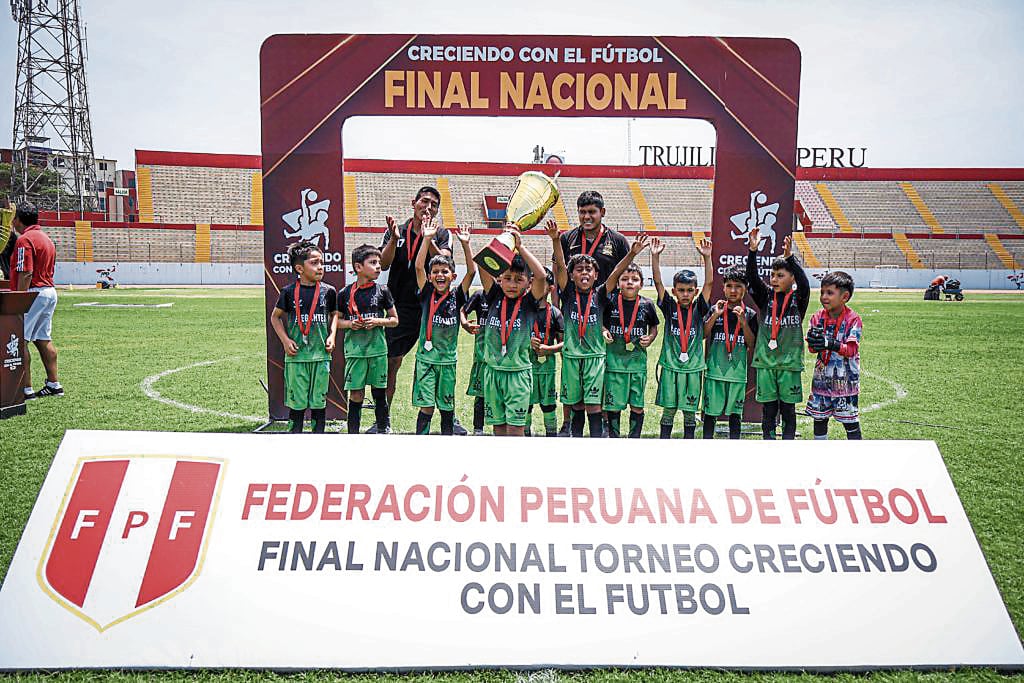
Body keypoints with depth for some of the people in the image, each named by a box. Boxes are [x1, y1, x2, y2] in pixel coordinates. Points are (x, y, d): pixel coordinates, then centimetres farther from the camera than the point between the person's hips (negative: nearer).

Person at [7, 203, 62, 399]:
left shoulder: (25, 239, -12)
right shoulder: (46, 238, 17)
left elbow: (26, 274, -19)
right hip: (50, 292, 9)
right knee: (43, 340, 14)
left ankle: (26, 388, -9)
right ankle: (53, 384, 16)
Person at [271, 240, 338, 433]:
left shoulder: (328, 291, 3)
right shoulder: (289, 292, -2)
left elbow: (334, 314, 20)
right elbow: (275, 317, 11)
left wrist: (332, 335, 5)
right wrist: (285, 340, -1)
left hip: (321, 354, 2)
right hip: (296, 354, -1)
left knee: (319, 400, 7)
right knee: (297, 401, 3)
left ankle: (319, 432, 19)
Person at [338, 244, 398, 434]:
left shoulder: (382, 291, 1)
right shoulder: (345, 293, 1)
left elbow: (394, 320, 8)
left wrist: (378, 321, -10)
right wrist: (349, 324, -9)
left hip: (377, 348, 1)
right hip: (354, 350, 0)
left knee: (379, 391, 8)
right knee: (356, 393, 2)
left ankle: (384, 429, 22)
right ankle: (353, 431, 13)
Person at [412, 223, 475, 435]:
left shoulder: (457, 296, 1)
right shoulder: (427, 294, -1)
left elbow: (471, 271, -8)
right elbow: (418, 266, -11)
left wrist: (465, 244, -13)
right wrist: (427, 239, -15)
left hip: (448, 358, 1)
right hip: (426, 357, -1)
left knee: (447, 407, 11)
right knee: (426, 407, -3)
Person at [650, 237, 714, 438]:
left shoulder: (699, 308, 3)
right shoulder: (669, 307, 1)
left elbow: (708, 283, -6)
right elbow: (658, 282, -6)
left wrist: (707, 257, -17)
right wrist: (655, 256, -17)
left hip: (693, 366, 1)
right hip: (670, 365, -1)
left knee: (690, 410, 8)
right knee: (668, 409, 5)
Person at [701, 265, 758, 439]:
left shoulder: (750, 314, 3)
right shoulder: (715, 310, 4)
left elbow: (752, 344, -2)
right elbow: (702, 335, -2)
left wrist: (743, 321, -13)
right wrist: (715, 316, -11)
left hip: (738, 371, 0)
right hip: (715, 369, 0)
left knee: (735, 412, 8)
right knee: (711, 410, 4)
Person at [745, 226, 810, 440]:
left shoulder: (798, 299, -1)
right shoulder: (766, 296, 6)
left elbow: (803, 282, -20)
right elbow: (752, 278, -7)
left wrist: (790, 257, -32)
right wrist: (753, 251, -19)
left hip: (789, 361, -2)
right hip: (765, 361, 2)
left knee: (788, 408, 7)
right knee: (768, 408, 8)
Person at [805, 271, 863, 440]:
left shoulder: (852, 320, -10)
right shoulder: (818, 317, 2)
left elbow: (851, 349, -17)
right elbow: (812, 348, 0)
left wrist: (831, 344, -33)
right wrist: (813, 341, -24)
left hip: (845, 379, -4)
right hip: (822, 377, 4)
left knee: (850, 420, 1)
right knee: (819, 417, 12)